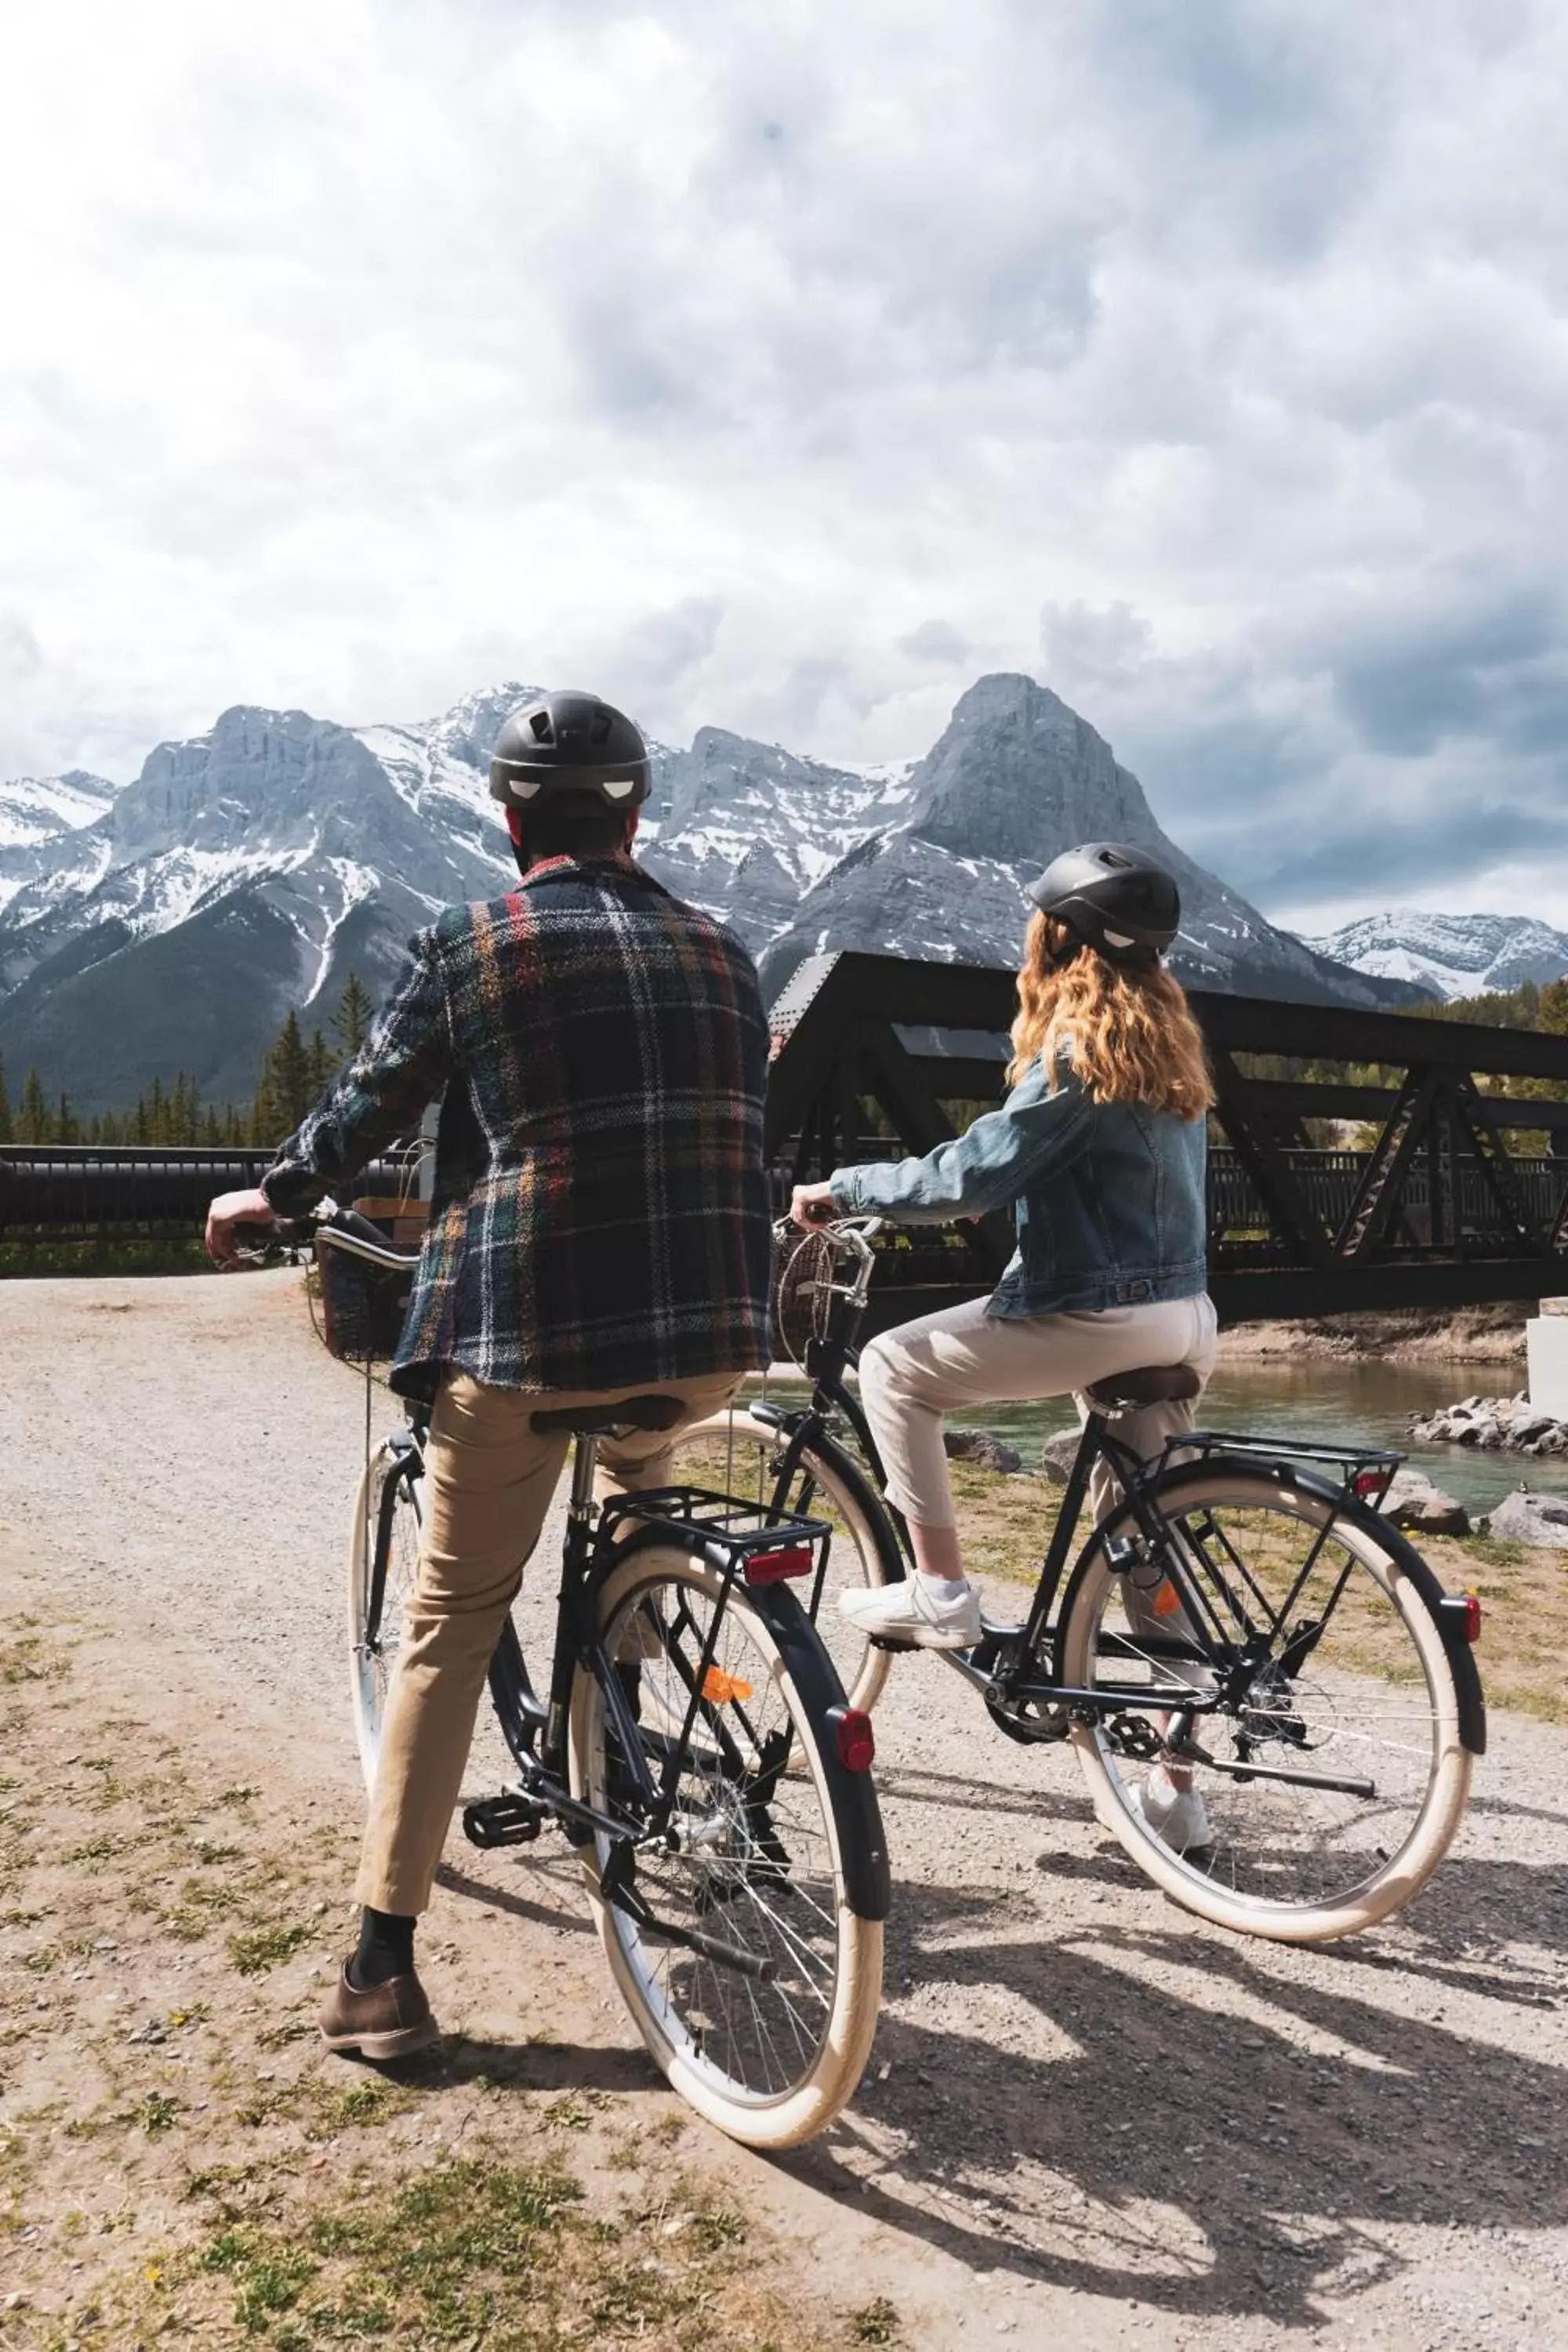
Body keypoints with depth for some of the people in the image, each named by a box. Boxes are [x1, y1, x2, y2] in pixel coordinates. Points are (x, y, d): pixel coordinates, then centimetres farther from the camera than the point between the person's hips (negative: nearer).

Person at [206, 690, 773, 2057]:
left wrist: (270, 1197, 30)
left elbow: (366, 1109, 9)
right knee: (642, 1474, 36)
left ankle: (383, 1973, 14)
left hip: (520, 1333, -3)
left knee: (450, 1628, 10)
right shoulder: (721, 953, 11)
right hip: (708, 1335, 4)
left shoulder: (471, 949, 1)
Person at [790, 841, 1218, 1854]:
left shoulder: (1079, 1051, -13)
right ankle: (1174, 1787, 21)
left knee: (895, 1365, 3)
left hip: (1101, 1315, -9)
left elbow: (970, 1177, -17)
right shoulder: (1167, 1040, 13)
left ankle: (940, 1591, 5)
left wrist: (841, 1190, -7)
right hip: (1182, 1316, 9)